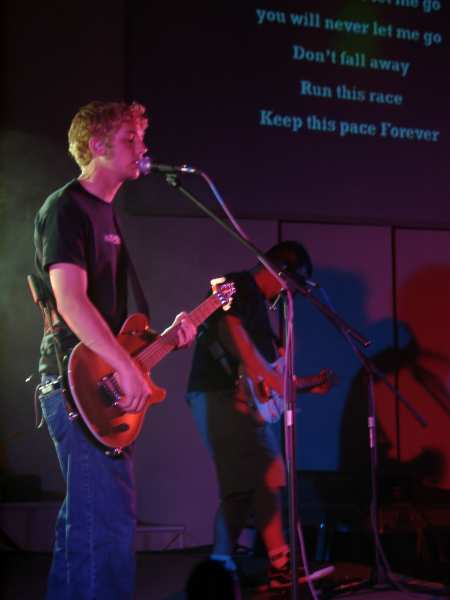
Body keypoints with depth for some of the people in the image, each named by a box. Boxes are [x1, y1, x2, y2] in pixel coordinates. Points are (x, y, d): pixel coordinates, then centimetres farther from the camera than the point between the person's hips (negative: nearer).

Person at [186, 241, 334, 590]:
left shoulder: (260, 305, 26)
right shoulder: (236, 287, -4)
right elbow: (229, 328, -23)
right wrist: (265, 372, -27)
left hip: (248, 400, 10)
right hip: (221, 396, -10)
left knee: (268, 481, 9)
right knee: (246, 484, -14)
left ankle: (280, 566, 12)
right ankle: (221, 568, -8)